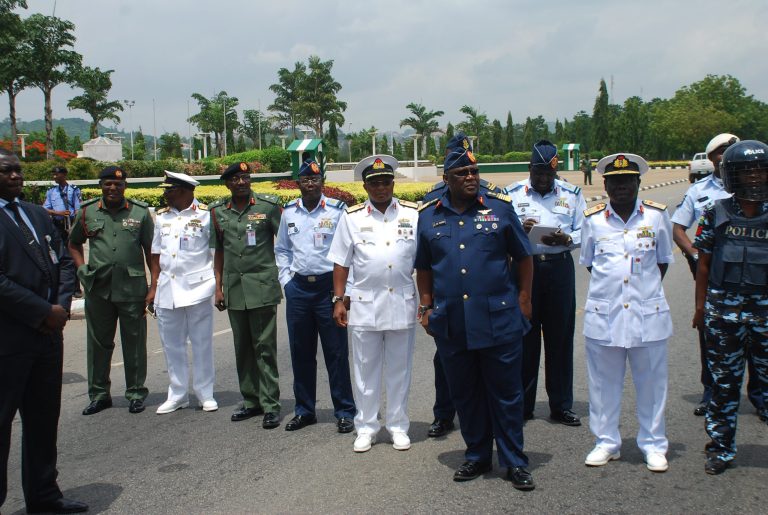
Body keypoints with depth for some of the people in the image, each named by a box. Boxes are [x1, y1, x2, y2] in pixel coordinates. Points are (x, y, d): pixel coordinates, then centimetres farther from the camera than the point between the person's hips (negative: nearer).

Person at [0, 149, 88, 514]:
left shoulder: (36, 213, 13)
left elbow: (63, 261, 13)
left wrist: (62, 306, -2)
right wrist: (44, 312, -16)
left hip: (48, 333, 8)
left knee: (44, 419, 17)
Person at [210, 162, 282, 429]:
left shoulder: (268, 206, -2)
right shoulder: (218, 211, 8)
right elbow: (219, 251, 15)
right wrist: (218, 287, 11)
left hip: (262, 287, -4)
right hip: (234, 289, 4)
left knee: (264, 347, -3)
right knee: (243, 348, 11)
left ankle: (270, 405, 3)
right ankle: (251, 400, 23)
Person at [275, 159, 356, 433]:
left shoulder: (337, 210, -5)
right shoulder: (289, 212, 7)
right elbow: (281, 249, 19)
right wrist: (286, 280, 9)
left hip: (329, 287, -4)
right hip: (298, 288, 4)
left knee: (336, 352, 1)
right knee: (301, 353, 11)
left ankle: (345, 411, 11)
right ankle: (304, 410, 24)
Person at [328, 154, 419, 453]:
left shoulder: (413, 214, 4)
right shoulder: (351, 217, 4)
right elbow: (341, 263, 5)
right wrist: (339, 300, 1)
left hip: (402, 303, 0)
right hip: (364, 304, 0)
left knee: (399, 369, 10)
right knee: (365, 369, 8)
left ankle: (398, 426, 23)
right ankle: (366, 427, 20)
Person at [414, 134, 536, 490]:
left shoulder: (500, 207, 1)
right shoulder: (428, 216, 6)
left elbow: (523, 257, 8)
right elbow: (424, 268, 16)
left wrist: (523, 299, 5)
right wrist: (426, 306, 11)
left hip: (498, 320, -2)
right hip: (451, 324, 2)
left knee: (506, 393, 5)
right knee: (464, 394, 12)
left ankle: (514, 462, 18)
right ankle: (477, 456, 28)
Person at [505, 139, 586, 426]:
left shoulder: (572, 194, 10)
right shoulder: (513, 193, 6)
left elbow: (582, 233, 7)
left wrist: (565, 239, -14)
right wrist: (520, 229, -16)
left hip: (559, 266, 1)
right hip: (524, 266, -1)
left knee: (560, 337, 5)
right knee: (524, 336, 2)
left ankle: (561, 405, 16)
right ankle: (522, 405, 14)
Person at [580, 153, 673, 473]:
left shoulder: (657, 215, 0)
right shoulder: (593, 219, 1)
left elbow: (663, 260, 11)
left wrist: (646, 288, 5)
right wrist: (610, 288, 5)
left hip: (648, 314, 0)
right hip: (603, 315, 1)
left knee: (651, 383, 8)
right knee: (604, 383, 10)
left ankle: (653, 444, 23)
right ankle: (606, 442, 24)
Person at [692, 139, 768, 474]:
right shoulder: (716, 214, 2)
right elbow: (704, 264, 6)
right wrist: (700, 305, 6)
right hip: (723, 310, 0)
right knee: (724, 381, 9)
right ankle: (721, 447, 22)